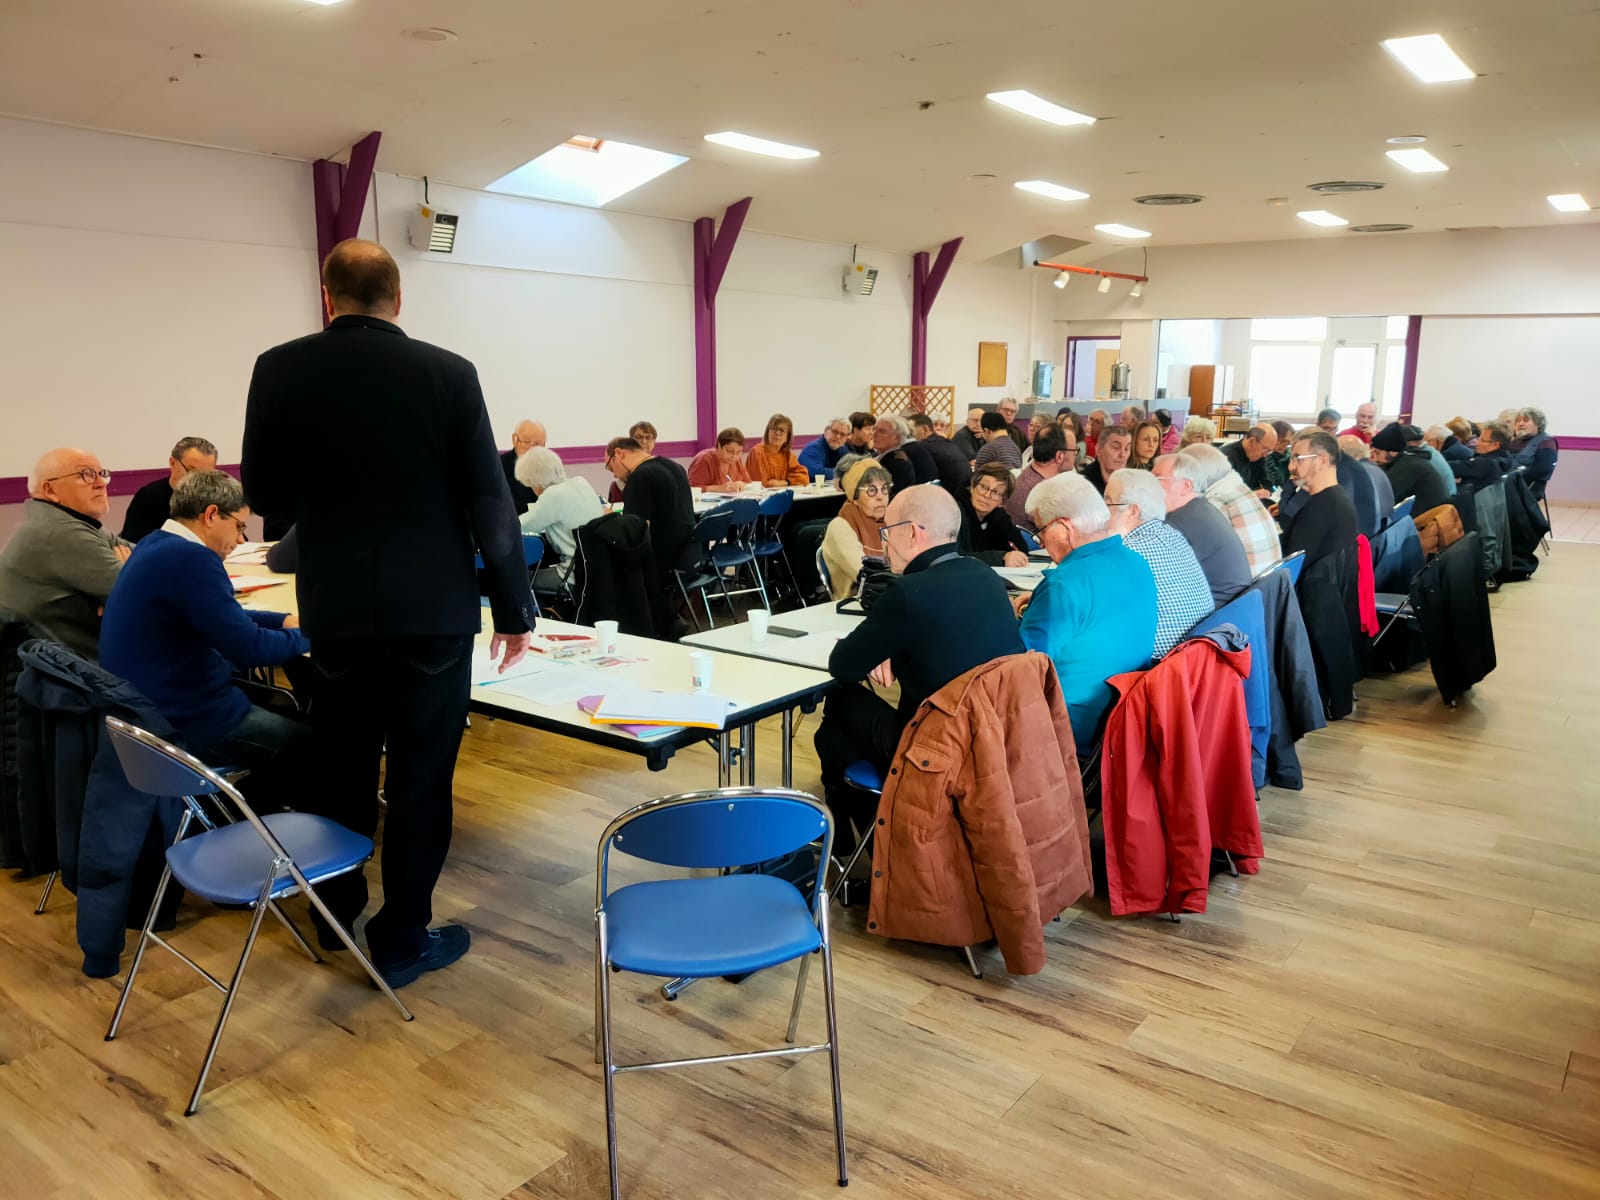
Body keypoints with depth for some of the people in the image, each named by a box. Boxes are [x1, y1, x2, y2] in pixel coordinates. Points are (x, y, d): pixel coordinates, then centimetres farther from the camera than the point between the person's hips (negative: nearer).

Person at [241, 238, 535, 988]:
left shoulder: (279, 369, -2)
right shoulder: (448, 372, -7)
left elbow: (263, 494, 5)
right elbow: (490, 501, -8)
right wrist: (513, 608, -1)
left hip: (336, 606, 3)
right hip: (434, 605, -2)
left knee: (342, 765, 20)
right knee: (420, 776, 7)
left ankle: (337, 908, 37)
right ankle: (402, 938, 17)